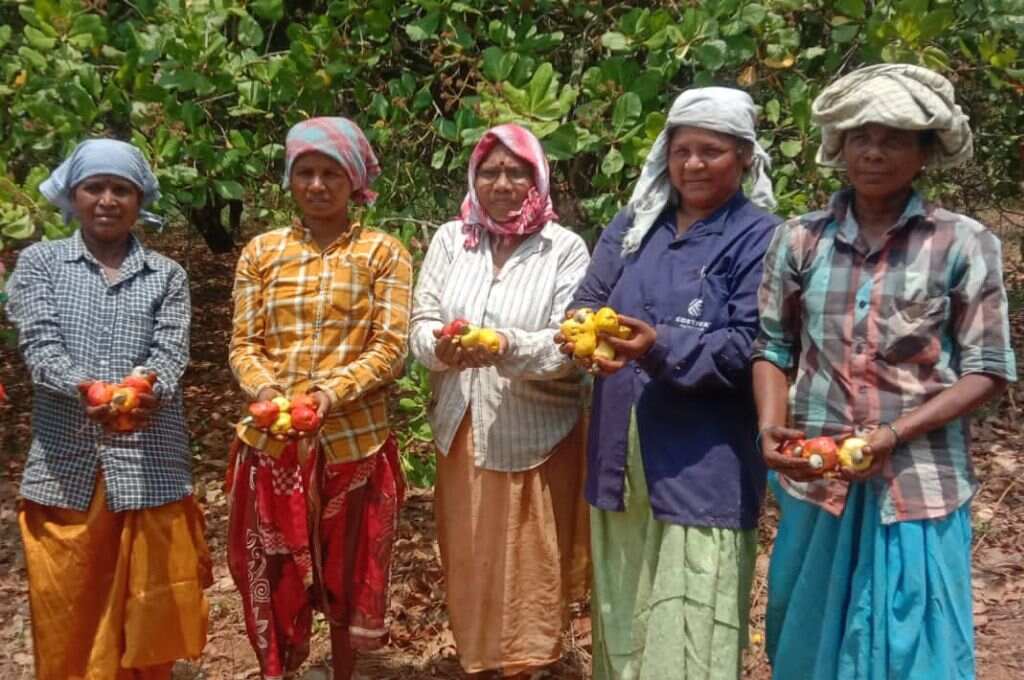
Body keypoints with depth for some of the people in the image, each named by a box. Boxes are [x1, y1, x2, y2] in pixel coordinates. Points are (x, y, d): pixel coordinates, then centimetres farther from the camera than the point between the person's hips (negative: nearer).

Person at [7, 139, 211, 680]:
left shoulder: (167, 275, 7)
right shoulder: (40, 262, 6)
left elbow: (171, 354, -5)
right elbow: (39, 346, -7)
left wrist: (146, 393, -29)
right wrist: (87, 390, -28)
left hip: (149, 465, 0)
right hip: (65, 465, 0)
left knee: (146, 616, 9)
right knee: (66, 621, 8)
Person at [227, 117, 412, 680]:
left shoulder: (383, 252, 0)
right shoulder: (262, 251, 7)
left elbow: (390, 349, -7)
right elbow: (244, 344, 4)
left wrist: (330, 392, -21)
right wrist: (265, 390, -17)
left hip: (353, 440, -1)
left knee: (347, 571, 12)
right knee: (273, 575, 9)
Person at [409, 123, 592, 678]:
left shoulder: (565, 248, -7)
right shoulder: (450, 239, 3)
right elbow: (420, 325, 0)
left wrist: (508, 346, -32)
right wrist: (441, 345, -23)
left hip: (536, 437, -3)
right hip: (462, 431, 3)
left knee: (529, 566, 8)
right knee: (469, 560, 15)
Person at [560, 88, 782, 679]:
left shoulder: (760, 238, -4)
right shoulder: (633, 225, 13)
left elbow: (749, 345, -12)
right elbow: (590, 299, 7)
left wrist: (662, 348, -25)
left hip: (702, 467, -5)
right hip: (622, 458, 6)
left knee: (688, 631, -2)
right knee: (623, 614, 17)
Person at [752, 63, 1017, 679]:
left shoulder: (964, 244, -5)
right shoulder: (800, 239, 3)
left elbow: (987, 371, -5)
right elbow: (773, 349, 6)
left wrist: (894, 434, -17)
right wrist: (771, 427, -12)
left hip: (920, 488, -2)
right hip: (816, 481, 3)